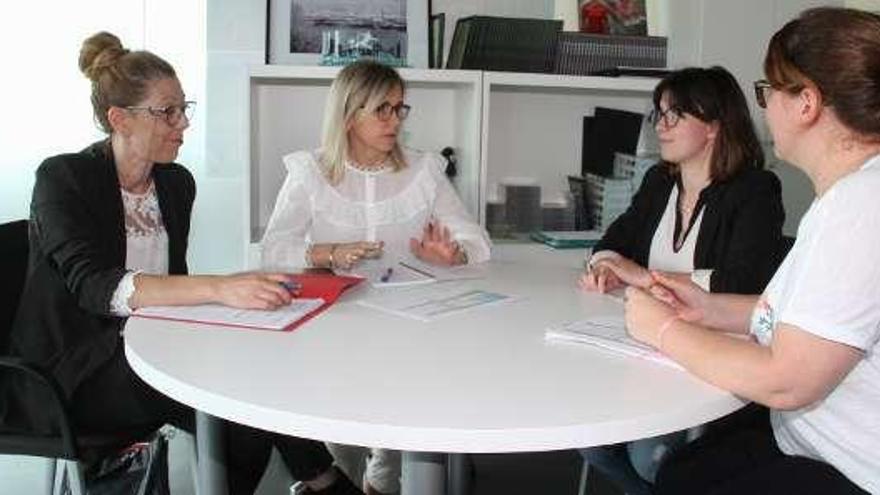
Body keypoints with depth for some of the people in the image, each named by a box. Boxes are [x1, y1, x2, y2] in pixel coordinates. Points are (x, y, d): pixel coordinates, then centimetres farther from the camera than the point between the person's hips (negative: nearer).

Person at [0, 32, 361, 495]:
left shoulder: (177, 183, 6)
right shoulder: (62, 178, -13)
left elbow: (170, 284, 9)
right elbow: (93, 285, -29)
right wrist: (218, 288, -42)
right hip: (71, 371, -6)